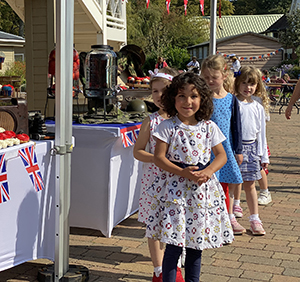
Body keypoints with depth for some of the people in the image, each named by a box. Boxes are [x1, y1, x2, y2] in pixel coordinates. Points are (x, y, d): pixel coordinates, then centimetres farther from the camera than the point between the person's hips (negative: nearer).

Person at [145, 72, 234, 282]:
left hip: (202, 190, 3)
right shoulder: (168, 127, -4)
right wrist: (183, 173, -19)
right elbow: (159, 157, -7)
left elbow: (221, 155, 8)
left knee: (196, 244, 13)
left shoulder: (209, 127, 3)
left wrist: (208, 171, -11)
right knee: (174, 245, -3)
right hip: (175, 188, -3)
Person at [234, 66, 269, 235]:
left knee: (250, 184, 9)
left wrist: (264, 156, 11)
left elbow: (261, 133, 13)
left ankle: (255, 219, 16)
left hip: (252, 148, 3)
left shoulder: (258, 108, 9)